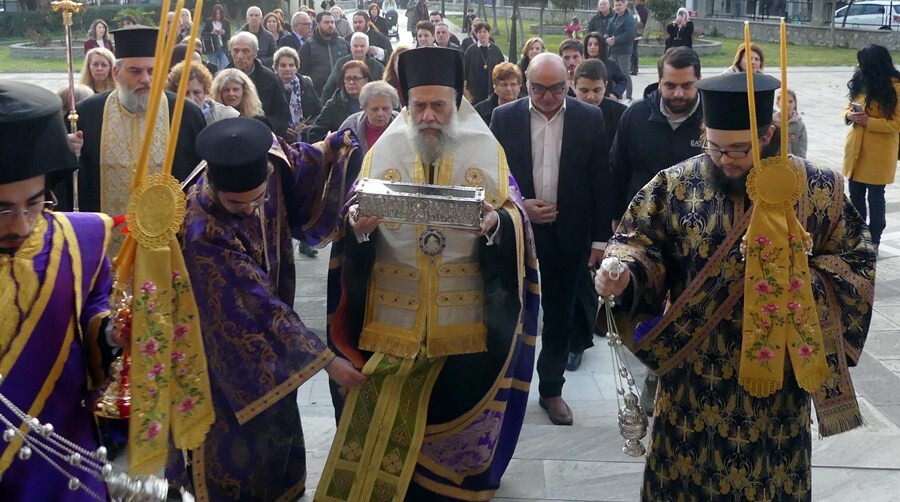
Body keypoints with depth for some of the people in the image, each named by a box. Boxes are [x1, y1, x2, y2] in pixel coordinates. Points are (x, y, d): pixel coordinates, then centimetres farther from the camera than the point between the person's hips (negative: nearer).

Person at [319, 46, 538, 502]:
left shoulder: (487, 150, 0)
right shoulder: (385, 148, 3)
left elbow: (515, 217, -1)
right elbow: (354, 217, 4)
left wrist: (496, 222, -24)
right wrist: (358, 224, -20)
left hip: (466, 314, -1)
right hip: (393, 313, 1)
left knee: (457, 404, 10)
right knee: (385, 410, 6)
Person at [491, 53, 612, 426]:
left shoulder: (589, 118, -2)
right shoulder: (504, 118, -2)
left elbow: (600, 182, 0)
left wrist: (600, 238, -1)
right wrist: (518, 206, -14)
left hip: (566, 235, 1)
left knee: (559, 316, 11)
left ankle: (552, 389, 25)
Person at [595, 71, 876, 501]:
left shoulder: (817, 189, -5)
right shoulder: (676, 185, -4)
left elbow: (854, 258, 3)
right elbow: (639, 240, -3)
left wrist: (808, 283, -16)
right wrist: (623, 274, -25)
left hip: (776, 373, 0)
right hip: (694, 370, 1)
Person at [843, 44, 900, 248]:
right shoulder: (862, 82, 7)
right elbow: (849, 107, 16)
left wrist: (869, 121, -22)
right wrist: (849, 115, -8)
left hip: (879, 153, -6)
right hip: (855, 149, 6)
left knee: (875, 197, 3)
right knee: (855, 196, 13)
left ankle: (873, 241, 14)